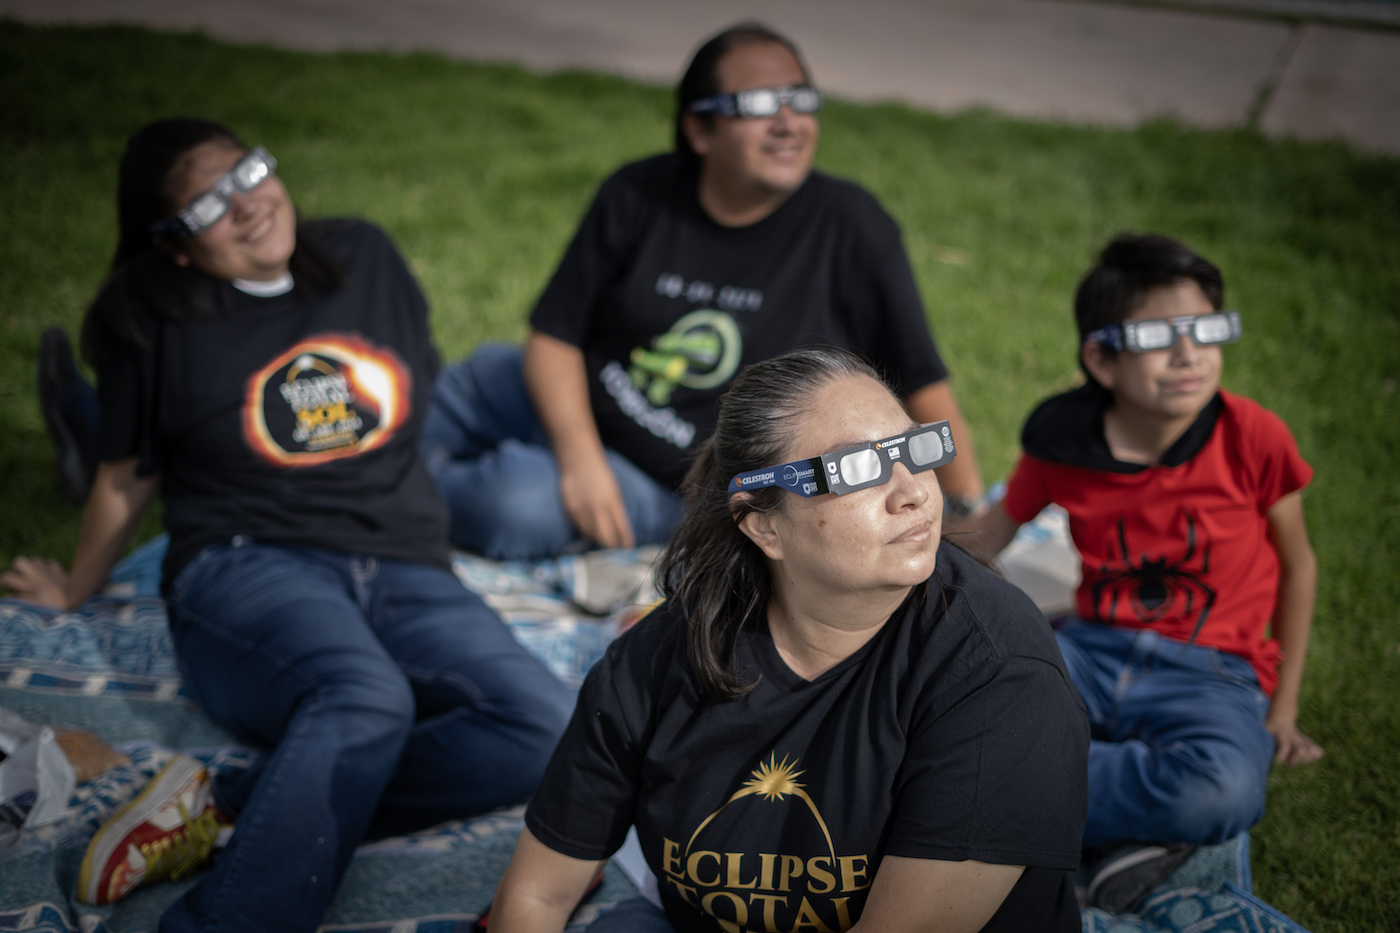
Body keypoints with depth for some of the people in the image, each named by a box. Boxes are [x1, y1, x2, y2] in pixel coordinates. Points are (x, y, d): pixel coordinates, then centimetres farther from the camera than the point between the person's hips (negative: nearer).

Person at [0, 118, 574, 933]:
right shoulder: (156, 318, 4)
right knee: (366, 697, -40)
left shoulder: (366, 257, 13)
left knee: (550, 730, -27)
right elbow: (127, 478, 16)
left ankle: (219, 811, -28)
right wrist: (76, 587, 27)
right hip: (248, 567, -4)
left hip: (407, 573, 4)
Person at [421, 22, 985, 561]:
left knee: (514, 507, -26)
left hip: (663, 487, -3)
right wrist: (579, 455, -23)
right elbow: (553, 337, -8)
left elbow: (923, 386, -13)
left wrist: (970, 515, -18)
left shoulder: (851, 229, -17)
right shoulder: (636, 198, -9)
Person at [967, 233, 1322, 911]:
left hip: (1211, 673, -1)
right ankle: (1132, 824, -24)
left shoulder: (1253, 438, -7)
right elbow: (993, 530, 14)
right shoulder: (1062, 442, -3)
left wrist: (1283, 708, 6)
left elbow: (1297, 564, 6)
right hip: (1093, 651, 2)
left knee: (1226, 791, -38)